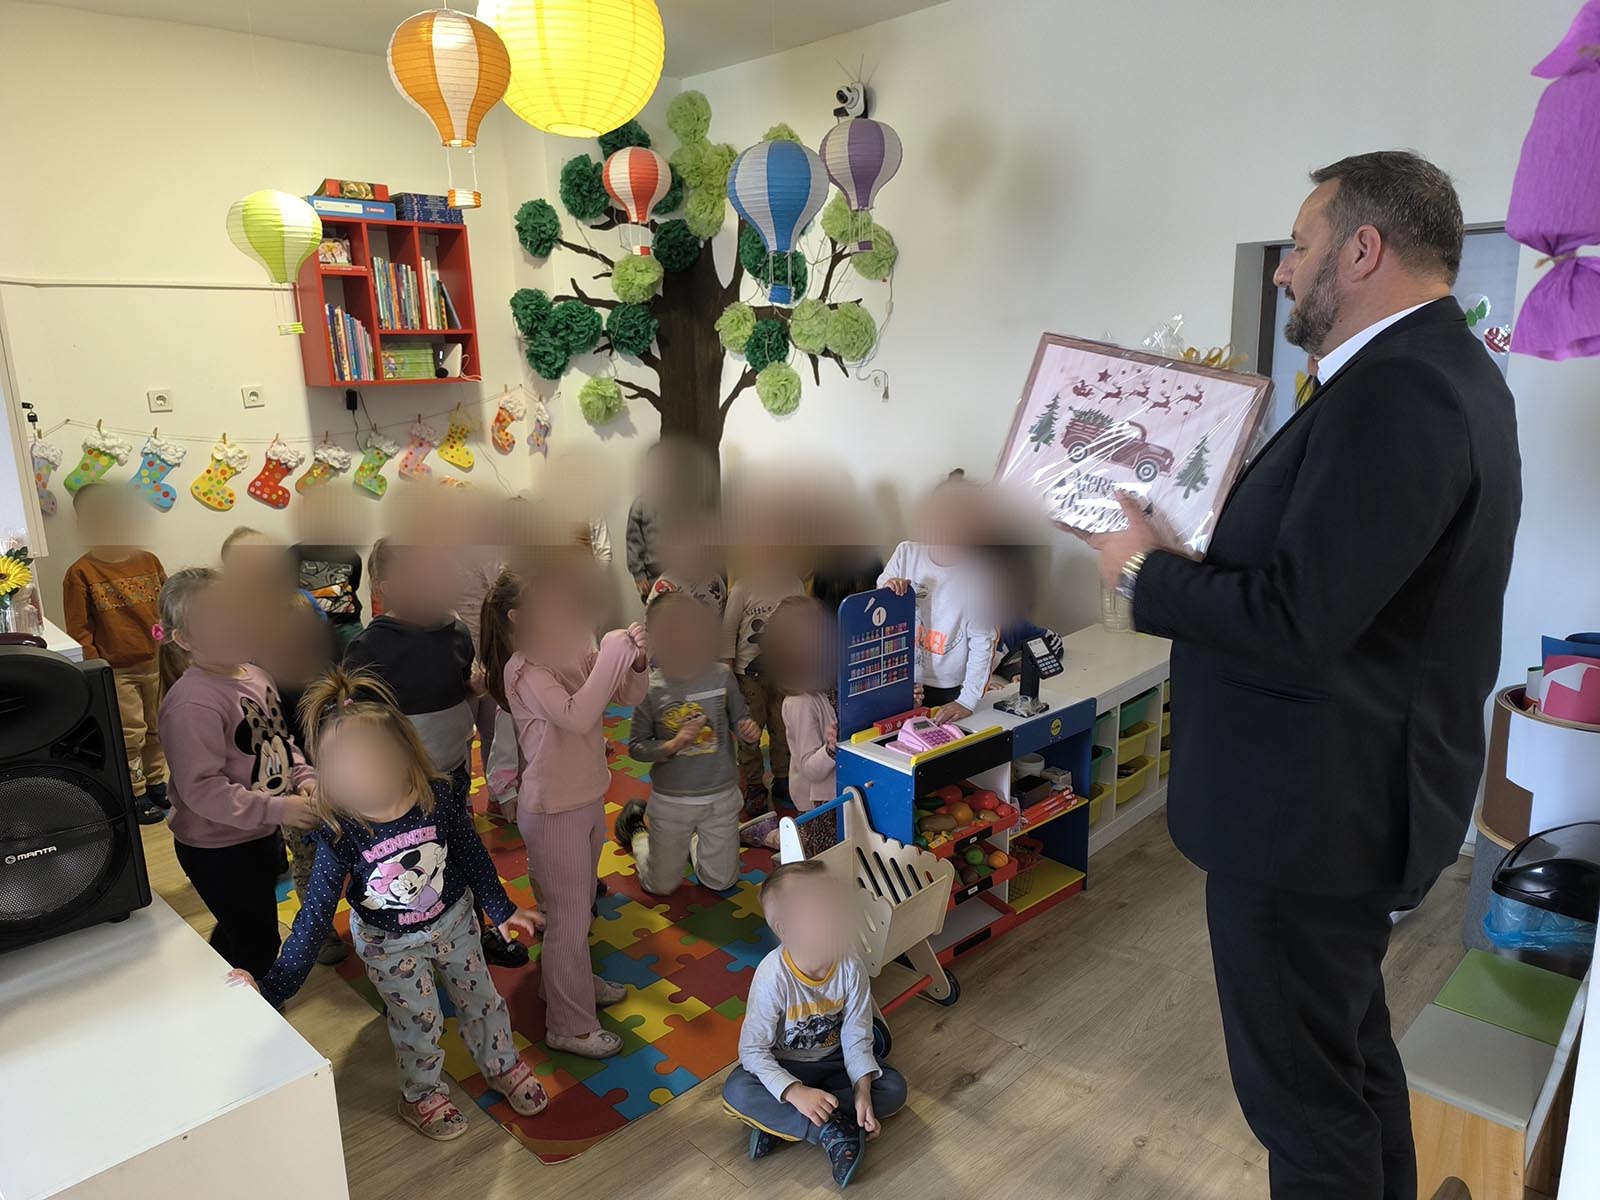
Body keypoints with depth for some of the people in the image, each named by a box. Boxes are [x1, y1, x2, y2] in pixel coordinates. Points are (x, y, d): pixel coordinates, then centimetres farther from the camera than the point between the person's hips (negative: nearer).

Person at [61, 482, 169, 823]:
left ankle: (156, 784, 32)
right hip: (116, 671, -4)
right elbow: (79, 630, -7)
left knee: (156, 729, 16)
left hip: (156, 663, 4)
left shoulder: (148, 561, 3)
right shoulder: (80, 573, -7)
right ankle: (135, 796, 16)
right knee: (130, 735, 2)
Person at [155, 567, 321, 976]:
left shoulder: (256, 676, 0)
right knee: (257, 946, 6)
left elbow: (282, 741, 12)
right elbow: (201, 789, -28)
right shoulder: (192, 702, -27)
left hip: (261, 835, 8)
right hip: (218, 850, -8)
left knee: (237, 933, 28)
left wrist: (304, 779, -5)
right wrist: (277, 809, -27)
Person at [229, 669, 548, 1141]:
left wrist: (502, 909, 2)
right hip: (390, 944, -2)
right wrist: (275, 985, -21)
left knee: (480, 997, 21)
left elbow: (472, 854, -10)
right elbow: (316, 913, -21)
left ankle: (503, 1066, 51)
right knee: (419, 1022, 16)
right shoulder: (339, 833, -31)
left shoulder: (438, 797, -28)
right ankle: (421, 1095, 48)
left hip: (455, 918, 2)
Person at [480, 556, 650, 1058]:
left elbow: (628, 696, 3)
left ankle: (577, 981, 49)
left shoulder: (574, 652, -2)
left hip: (589, 799, 8)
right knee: (568, 917, 6)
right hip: (553, 811, -7)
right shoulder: (523, 670, -23)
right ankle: (570, 1026, 24)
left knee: (580, 907, 26)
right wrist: (614, 652, -33)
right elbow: (577, 715, -37)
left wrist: (636, 662, -17)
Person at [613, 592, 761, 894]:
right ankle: (636, 830, 43)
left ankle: (694, 839, 45)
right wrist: (674, 744, -25)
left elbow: (739, 721, 2)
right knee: (661, 886, 15)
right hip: (672, 800, -2)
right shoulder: (650, 690, -15)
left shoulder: (722, 676, -11)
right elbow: (636, 746, -8)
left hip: (721, 796, 2)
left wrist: (749, 732, -20)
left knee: (721, 882, 15)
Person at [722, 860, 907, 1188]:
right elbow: (752, 1049, -24)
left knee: (894, 1088, -17)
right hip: (782, 1066, -4)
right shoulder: (773, 976, -29)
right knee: (736, 1092, -31)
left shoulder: (851, 970, -19)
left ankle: (782, 1123, -19)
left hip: (832, 1061, 4)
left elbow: (856, 1038, -11)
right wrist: (795, 1092, -35)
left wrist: (863, 1089, -25)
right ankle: (830, 1130, -25)